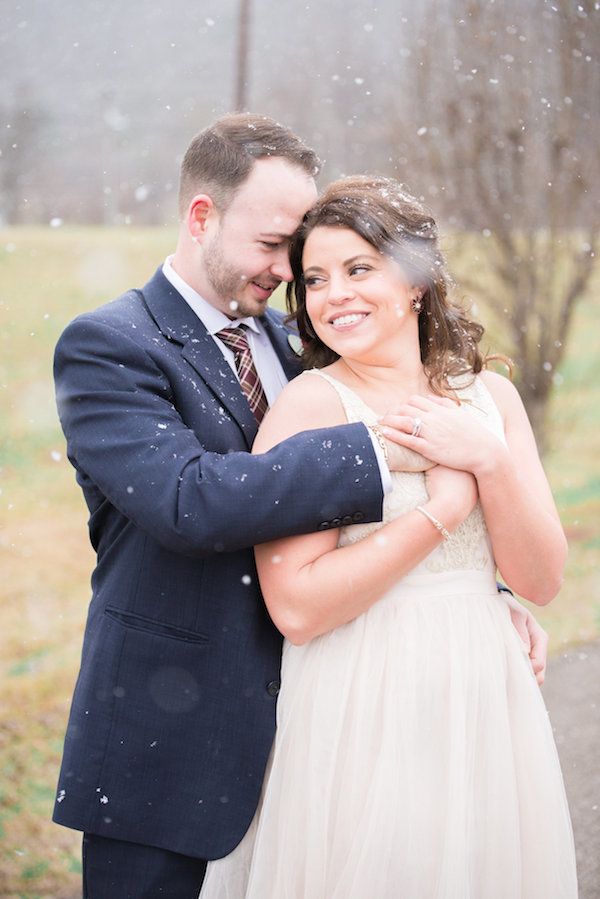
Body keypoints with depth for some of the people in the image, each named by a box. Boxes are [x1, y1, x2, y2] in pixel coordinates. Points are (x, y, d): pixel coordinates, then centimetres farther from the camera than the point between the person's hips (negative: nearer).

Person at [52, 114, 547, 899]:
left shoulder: (282, 339, 9)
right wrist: (381, 448, -29)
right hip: (165, 746, -6)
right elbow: (188, 501, -29)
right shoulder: (106, 347, -12)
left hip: (290, 717, 6)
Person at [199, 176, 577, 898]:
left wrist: (489, 460, -14)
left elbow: (542, 580, 1)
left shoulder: (490, 397, 5)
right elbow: (296, 607, -18)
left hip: (486, 705, 5)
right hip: (364, 723, -5)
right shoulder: (308, 405, -10)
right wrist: (445, 508, -17)